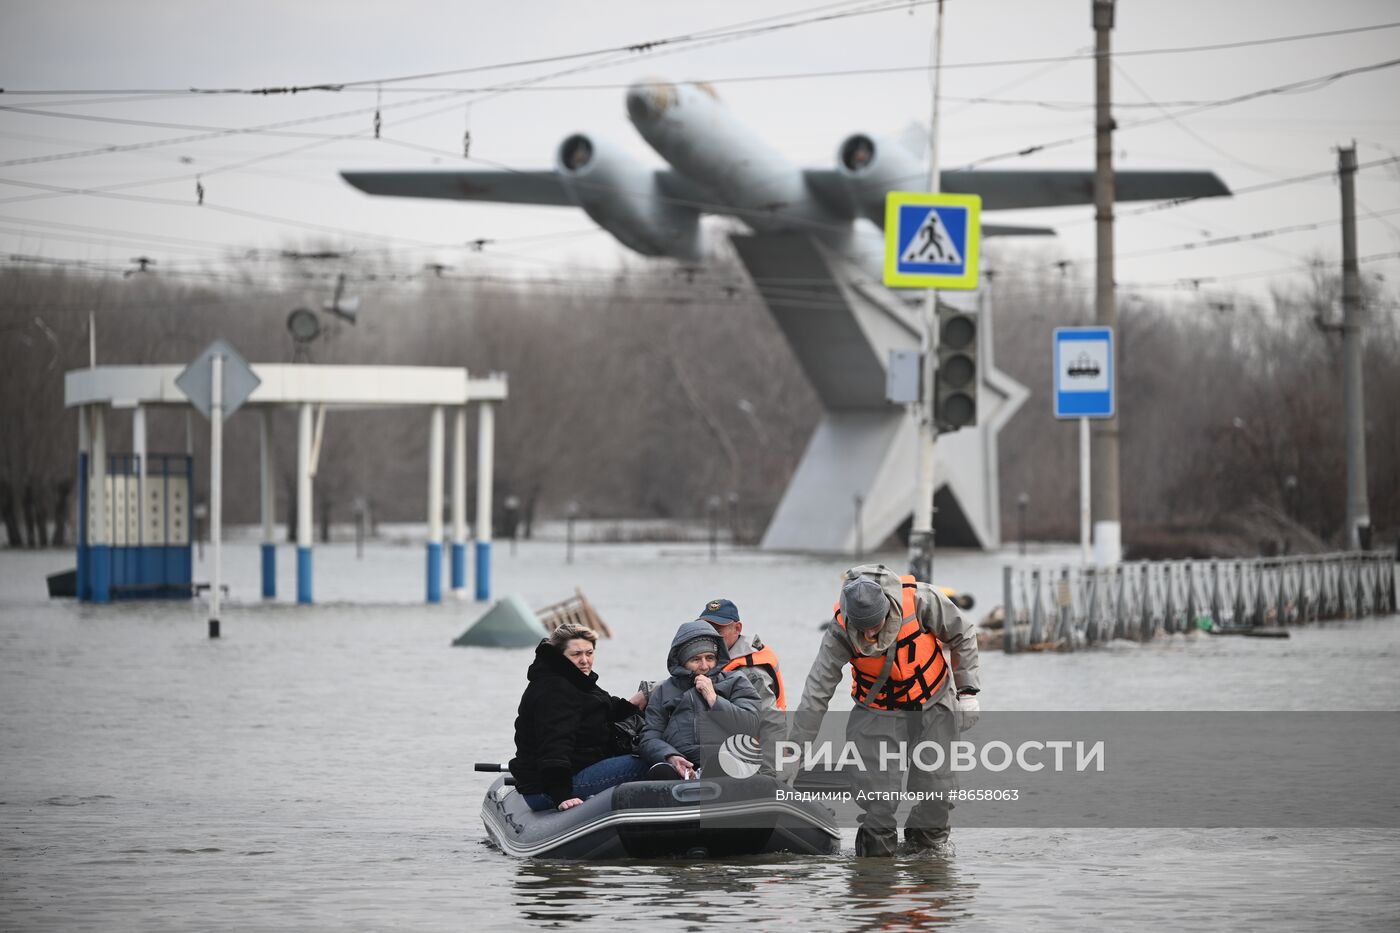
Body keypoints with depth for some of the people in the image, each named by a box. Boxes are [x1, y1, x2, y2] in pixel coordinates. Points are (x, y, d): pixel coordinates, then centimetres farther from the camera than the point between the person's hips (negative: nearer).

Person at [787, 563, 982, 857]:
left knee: (936, 787, 0)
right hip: (878, 714, 0)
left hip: (934, 706, 1)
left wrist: (968, 691, -4)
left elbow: (962, 636, -7)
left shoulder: (919, 599, -25)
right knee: (878, 798, -11)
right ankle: (876, 849, 7)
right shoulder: (840, 631, -23)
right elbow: (817, 691, -19)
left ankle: (927, 840, 22)